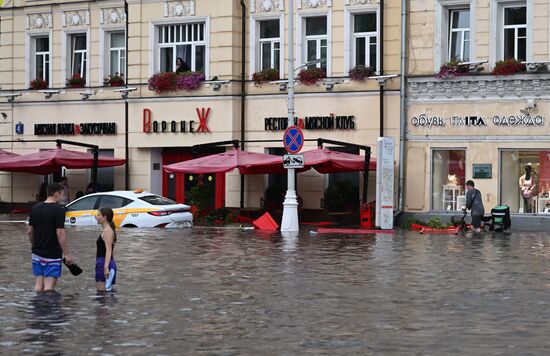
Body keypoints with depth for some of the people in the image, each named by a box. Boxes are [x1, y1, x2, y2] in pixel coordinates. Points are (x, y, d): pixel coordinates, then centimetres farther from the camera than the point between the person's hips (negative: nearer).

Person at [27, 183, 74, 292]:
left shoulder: (35, 208, 6)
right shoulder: (58, 210, -13)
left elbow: (30, 231, 9)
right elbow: (60, 233, -18)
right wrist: (67, 254, -14)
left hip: (37, 253, 6)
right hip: (52, 254, -6)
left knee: (39, 283, 11)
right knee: (49, 285, -5)